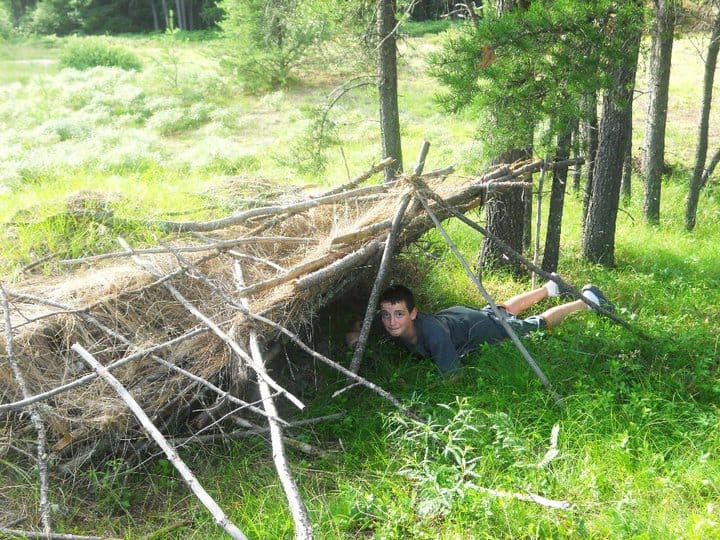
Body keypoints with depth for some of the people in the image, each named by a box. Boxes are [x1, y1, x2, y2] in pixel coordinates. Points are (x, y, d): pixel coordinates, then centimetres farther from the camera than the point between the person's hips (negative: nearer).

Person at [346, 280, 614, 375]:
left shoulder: (433, 332, -47)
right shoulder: (386, 323, -29)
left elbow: (451, 376, -41)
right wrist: (358, 332, -27)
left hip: (482, 326, -6)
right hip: (457, 313, 6)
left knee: (538, 322, 16)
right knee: (504, 309, 34)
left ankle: (587, 300, 38)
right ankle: (549, 288, 60)